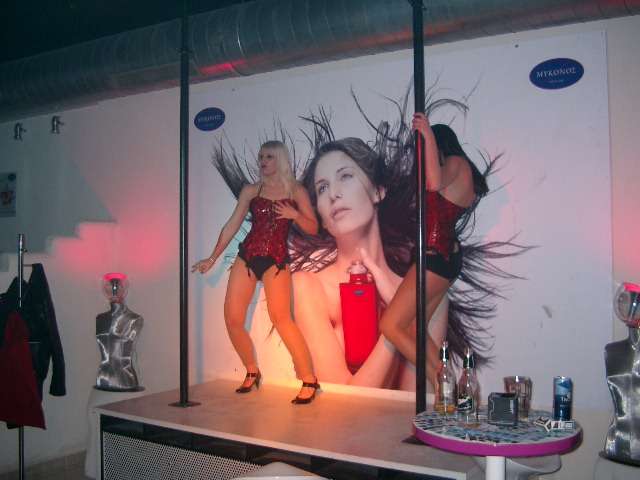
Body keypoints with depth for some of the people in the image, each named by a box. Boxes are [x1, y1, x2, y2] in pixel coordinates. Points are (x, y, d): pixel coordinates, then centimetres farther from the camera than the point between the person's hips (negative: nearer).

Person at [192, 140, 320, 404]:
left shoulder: (296, 191, 6)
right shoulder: (250, 190, 11)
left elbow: (313, 228, 6)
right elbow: (232, 225, 11)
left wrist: (295, 215, -14)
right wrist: (212, 258, 8)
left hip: (276, 259, -3)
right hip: (247, 256, 4)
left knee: (281, 318, -19)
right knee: (232, 319, -2)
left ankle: (309, 379, -10)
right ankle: (252, 372, 19)